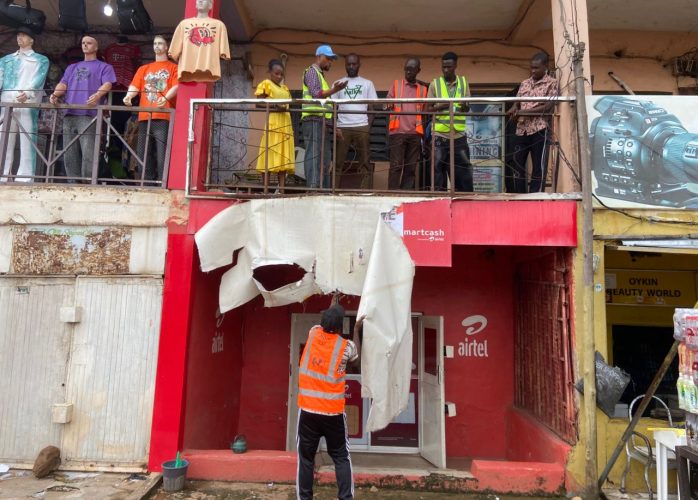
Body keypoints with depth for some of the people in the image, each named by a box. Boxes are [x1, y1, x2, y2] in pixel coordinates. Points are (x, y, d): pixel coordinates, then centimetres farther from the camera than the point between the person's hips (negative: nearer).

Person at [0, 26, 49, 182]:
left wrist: (27, 94, -24)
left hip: (28, 104, -4)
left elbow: (38, 79, -4)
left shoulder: (41, 60, 16)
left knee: (27, 143, -9)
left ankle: (24, 180, -11)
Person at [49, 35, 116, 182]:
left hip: (89, 115, -5)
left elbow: (107, 84, -3)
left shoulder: (104, 67, 16)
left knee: (88, 154, -16)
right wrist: (55, 94, -6)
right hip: (69, 115, 5)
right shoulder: (72, 67, 31)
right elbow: (63, 84, 18)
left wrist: (97, 95, -25)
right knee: (69, 155, 1)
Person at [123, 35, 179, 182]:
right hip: (144, 117, 5)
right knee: (143, 155, 2)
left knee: (162, 155, -12)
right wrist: (128, 96, -10)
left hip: (163, 117, -5)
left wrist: (165, 98, -24)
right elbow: (135, 86, 13)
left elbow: (176, 87, -4)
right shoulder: (143, 69, 25)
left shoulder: (173, 67, 12)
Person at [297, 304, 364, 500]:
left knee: (306, 457, 11)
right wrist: (356, 329, 23)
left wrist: (333, 307, 35)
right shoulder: (346, 346, -7)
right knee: (341, 457, 11)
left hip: (308, 410, 2)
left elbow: (324, 323, 23)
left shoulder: (313, 333, -2)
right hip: (333, 412, -1)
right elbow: (357, 354, 18)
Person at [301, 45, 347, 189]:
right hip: (314, 121, -9)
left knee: (325, 160, 6)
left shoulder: (320, 75, 28)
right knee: (315, 158, -15)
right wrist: (334, 90, -27)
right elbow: (316, 94, -13)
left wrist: (332, 126, 22)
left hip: (323, 123, 9)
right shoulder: (312, 71, 2)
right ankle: (313, 188, -18)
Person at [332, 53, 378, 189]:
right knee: (338, 162, -1)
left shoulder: (367, 84, 13)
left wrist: (368, 126, -5)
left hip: (362, 127, 0)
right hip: (343, 127, 0)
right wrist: (335, 127, -5)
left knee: (365, 162, -1)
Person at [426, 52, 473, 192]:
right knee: (438, 171, 2)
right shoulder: (435, 83, 4)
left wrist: (464, 106, -14)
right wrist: (441, 106, -16)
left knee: (463, 171, 4)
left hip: (459, 135, 2)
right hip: (440, 135, -2)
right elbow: (428, 109, 2)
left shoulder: (463, 82, 9)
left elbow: (468, 108, 9)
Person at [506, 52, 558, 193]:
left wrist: (523, 111, -16)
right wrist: (513, 109, -8)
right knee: (517, 165, 6)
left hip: (540, 129, -5)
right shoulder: (524, 83, 17)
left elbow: (548, 107, -10)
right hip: (521, 130, 6)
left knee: (539, 167, -3)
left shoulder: (551, 83, 0)